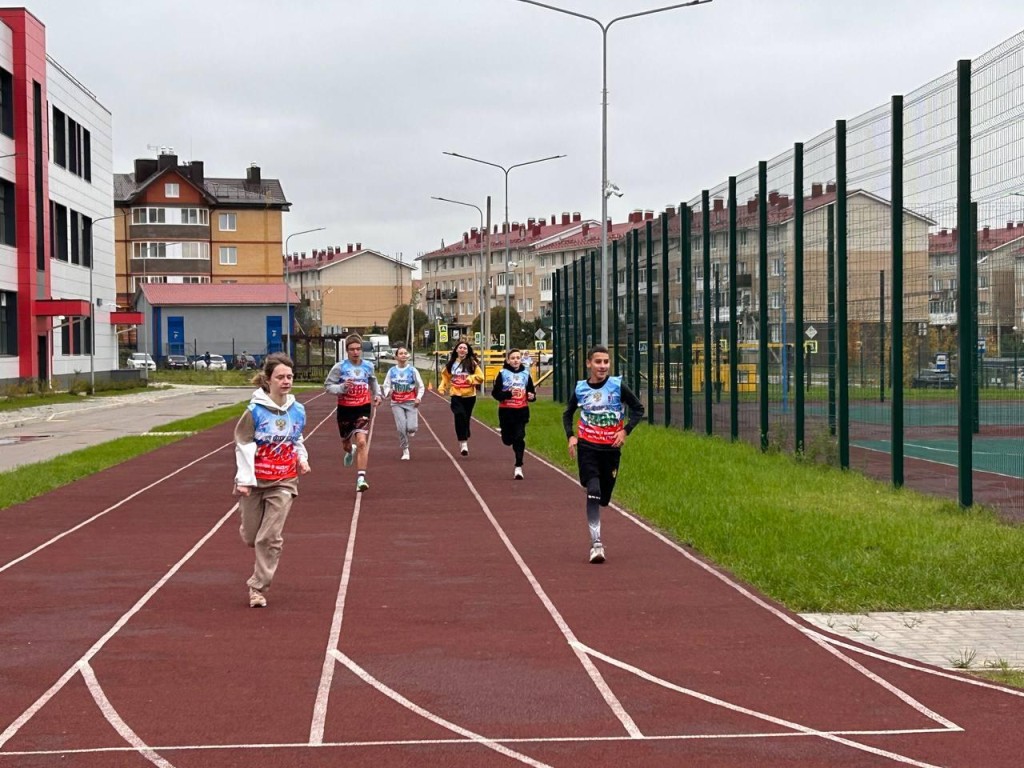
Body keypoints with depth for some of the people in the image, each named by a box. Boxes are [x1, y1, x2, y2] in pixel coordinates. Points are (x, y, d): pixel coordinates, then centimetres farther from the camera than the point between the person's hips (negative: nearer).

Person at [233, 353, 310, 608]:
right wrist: (244, 479, -17)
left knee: (270, 538, -5)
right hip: (254, 481, -2)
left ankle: (258, 587, 6)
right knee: (251, 537, 8)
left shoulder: (297, 411, 1)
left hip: (283, 482, 2)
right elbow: (243, 445, -11)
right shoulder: (255, 411, -12)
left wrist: (302, 459, 1)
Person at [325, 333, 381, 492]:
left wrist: (377, 394, 11)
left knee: (361, 441, -18)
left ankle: (361, 479, -19)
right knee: (346, 443, 19)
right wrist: (342, 387, -24)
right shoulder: (339, 367, -8)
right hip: (345, 409, 0)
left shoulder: (368, 366, 3)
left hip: (363, 408, 0)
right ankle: (350, 451, 59)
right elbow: (328, 385, -7)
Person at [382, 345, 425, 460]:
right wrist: (387, 392, -16)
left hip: (411, 403, -1)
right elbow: (386, 385, 6)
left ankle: (410, 431, 25)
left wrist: (418, 398, -9)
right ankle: (405, 451, 5)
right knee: (401, 427, -11)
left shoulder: (412, 370, 0)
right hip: (397, 404, 1)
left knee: (411, 427, -14)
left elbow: (421, 386, 6)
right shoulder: (392, 371, 2)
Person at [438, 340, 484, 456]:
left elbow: (480, 377, -1)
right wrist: (442, 387, 1)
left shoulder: (472, 363, 0)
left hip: (469, 395, 0)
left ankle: (464, 441, 29)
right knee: (460, 415, -22)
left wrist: (470, 378, -18)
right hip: (456, 395, 0)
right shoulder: (451, 363, 6)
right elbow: (445, 376, 16)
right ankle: (463, 443, -22)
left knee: (466, 419, 9)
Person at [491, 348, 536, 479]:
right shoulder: (503, 374, -4)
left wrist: (532, 396, -10)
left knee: (519, 438, -8)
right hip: (506, 411, -1)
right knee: (507, 440, 9)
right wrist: (509, 394, -23)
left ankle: (518, 467, -3)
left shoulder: (525, 373, 4)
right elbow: (495, 393, -8)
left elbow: (531, 391, 12)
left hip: (522, 411, 1)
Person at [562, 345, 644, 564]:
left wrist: (625, 431, -8)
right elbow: (567, 414, 15)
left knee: (604, 496, 10)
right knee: (593, 491, -17)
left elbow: (638, 409, 4)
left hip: (611, 448, 1)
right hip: (587, 447, -1)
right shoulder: (580, 388, 0)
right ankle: (596, 544, -19)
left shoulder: (617, 386, -5)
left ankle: (594, 527, 41)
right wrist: (570, 436, 0)